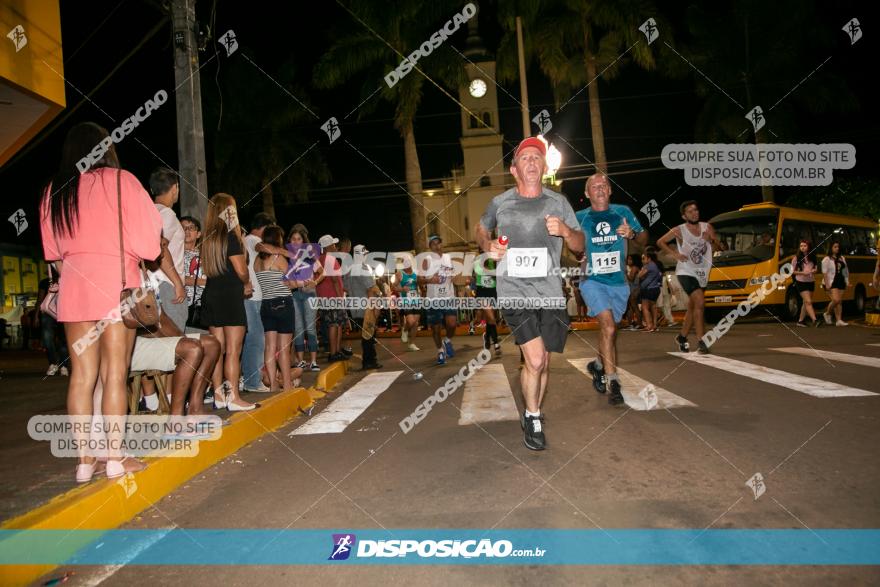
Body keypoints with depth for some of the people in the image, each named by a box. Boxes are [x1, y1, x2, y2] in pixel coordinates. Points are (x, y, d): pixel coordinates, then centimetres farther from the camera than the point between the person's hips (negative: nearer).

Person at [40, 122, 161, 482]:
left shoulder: (54, 191, 12)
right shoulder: (120, 181, -1)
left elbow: (54, 252, 15)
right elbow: (149, 234, -4)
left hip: (74, 288, 4)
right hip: (117, 284, -4)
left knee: (82, 375, 6)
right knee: (114, 374, -1)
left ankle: (85, 461, 10)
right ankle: (116, 459, 3)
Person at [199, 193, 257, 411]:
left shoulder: (207, 239, 11)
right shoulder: (230, 237, -10)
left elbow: (207, 269, 15)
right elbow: (241, 270, -13)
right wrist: (247, 283, 8)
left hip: (211, 295, 7)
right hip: (230, 296, -7)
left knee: (217, 349, 10)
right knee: (233, 351, -4)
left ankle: (219, 395, 16)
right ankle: (233, 398, -2)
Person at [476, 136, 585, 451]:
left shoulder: (558, 202, 7)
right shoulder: (499, 203, 3)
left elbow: (580, 246, 10)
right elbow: (481, 229, 22)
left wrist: (565, 230, -12)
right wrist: (488, 246, 0)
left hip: (550, 292, 3)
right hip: (514, 291, -3)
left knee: (542, 364, 11)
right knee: (535, 360, -15)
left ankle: (531, 415, 35)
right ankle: (533, 419, 9)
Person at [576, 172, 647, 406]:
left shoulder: (622, 212, 5)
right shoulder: (580, 218, 1)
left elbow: (644, 238, 9)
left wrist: (632, 234, -12)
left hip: (619, 282, 4)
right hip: (592, 280, -3)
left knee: (609, 331, 15)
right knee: (608, 326, -20)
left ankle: (598, 365, 41)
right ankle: (612, 380, -13)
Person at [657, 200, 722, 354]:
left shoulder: (707, 227, 1)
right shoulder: (679, 230, -9)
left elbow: (720, 248, 5)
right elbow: (660, 242, 2)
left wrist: (711, 240, -16)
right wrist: (674, 254, -9)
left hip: (702, 274, 5)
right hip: (686, 272, -5)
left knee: (692, 308, 14)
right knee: (700, 302, -21)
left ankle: (682, 337, 32)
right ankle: (702, 341, -18)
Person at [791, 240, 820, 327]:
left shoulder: (812, 257, 7)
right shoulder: (796, 258, -5)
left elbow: (816, 268, 16)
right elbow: (792, 271, -3)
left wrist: (813, 271, -7)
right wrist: (802, 273, -17)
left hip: (811, 282, 5)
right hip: (801, 282, -5)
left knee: (805, 302, 9)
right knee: (808, 301, -14)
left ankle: (800, 320, 19)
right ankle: (814, 320, -20)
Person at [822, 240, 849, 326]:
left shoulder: (842, 258, 15)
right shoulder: (827, 259, -4)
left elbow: (845, 271, 19)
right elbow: (824, 272, -9)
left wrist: (847, 281, 13)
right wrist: (827, 284, -16)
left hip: (841, 282, 6)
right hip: (832, 283, -6)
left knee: (840, 301, 4)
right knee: (836, 300, -18)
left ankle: (839, 320, 5)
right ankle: (827, 314, 6)